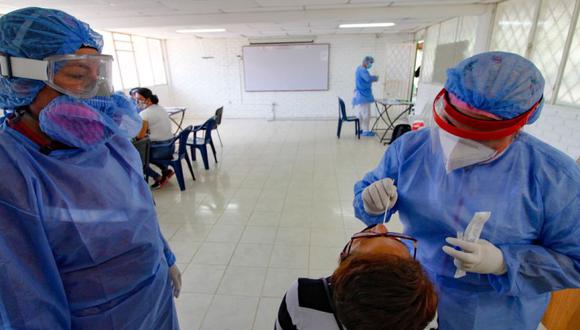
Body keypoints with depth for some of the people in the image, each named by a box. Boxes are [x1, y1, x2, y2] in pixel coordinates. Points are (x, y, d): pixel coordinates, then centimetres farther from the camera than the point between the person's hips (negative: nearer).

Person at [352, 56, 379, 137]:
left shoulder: (360, 69, 15)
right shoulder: (363, 70, -18)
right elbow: (368, 79, -31)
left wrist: (372, 78, 3)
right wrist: (375, 78, -11)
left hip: (360, 95, 10)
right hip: (363, 95, -10)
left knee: (361, 113, 13)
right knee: (366, 113, -6)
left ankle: (360, 129, 19)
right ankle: (365, 131, -2)